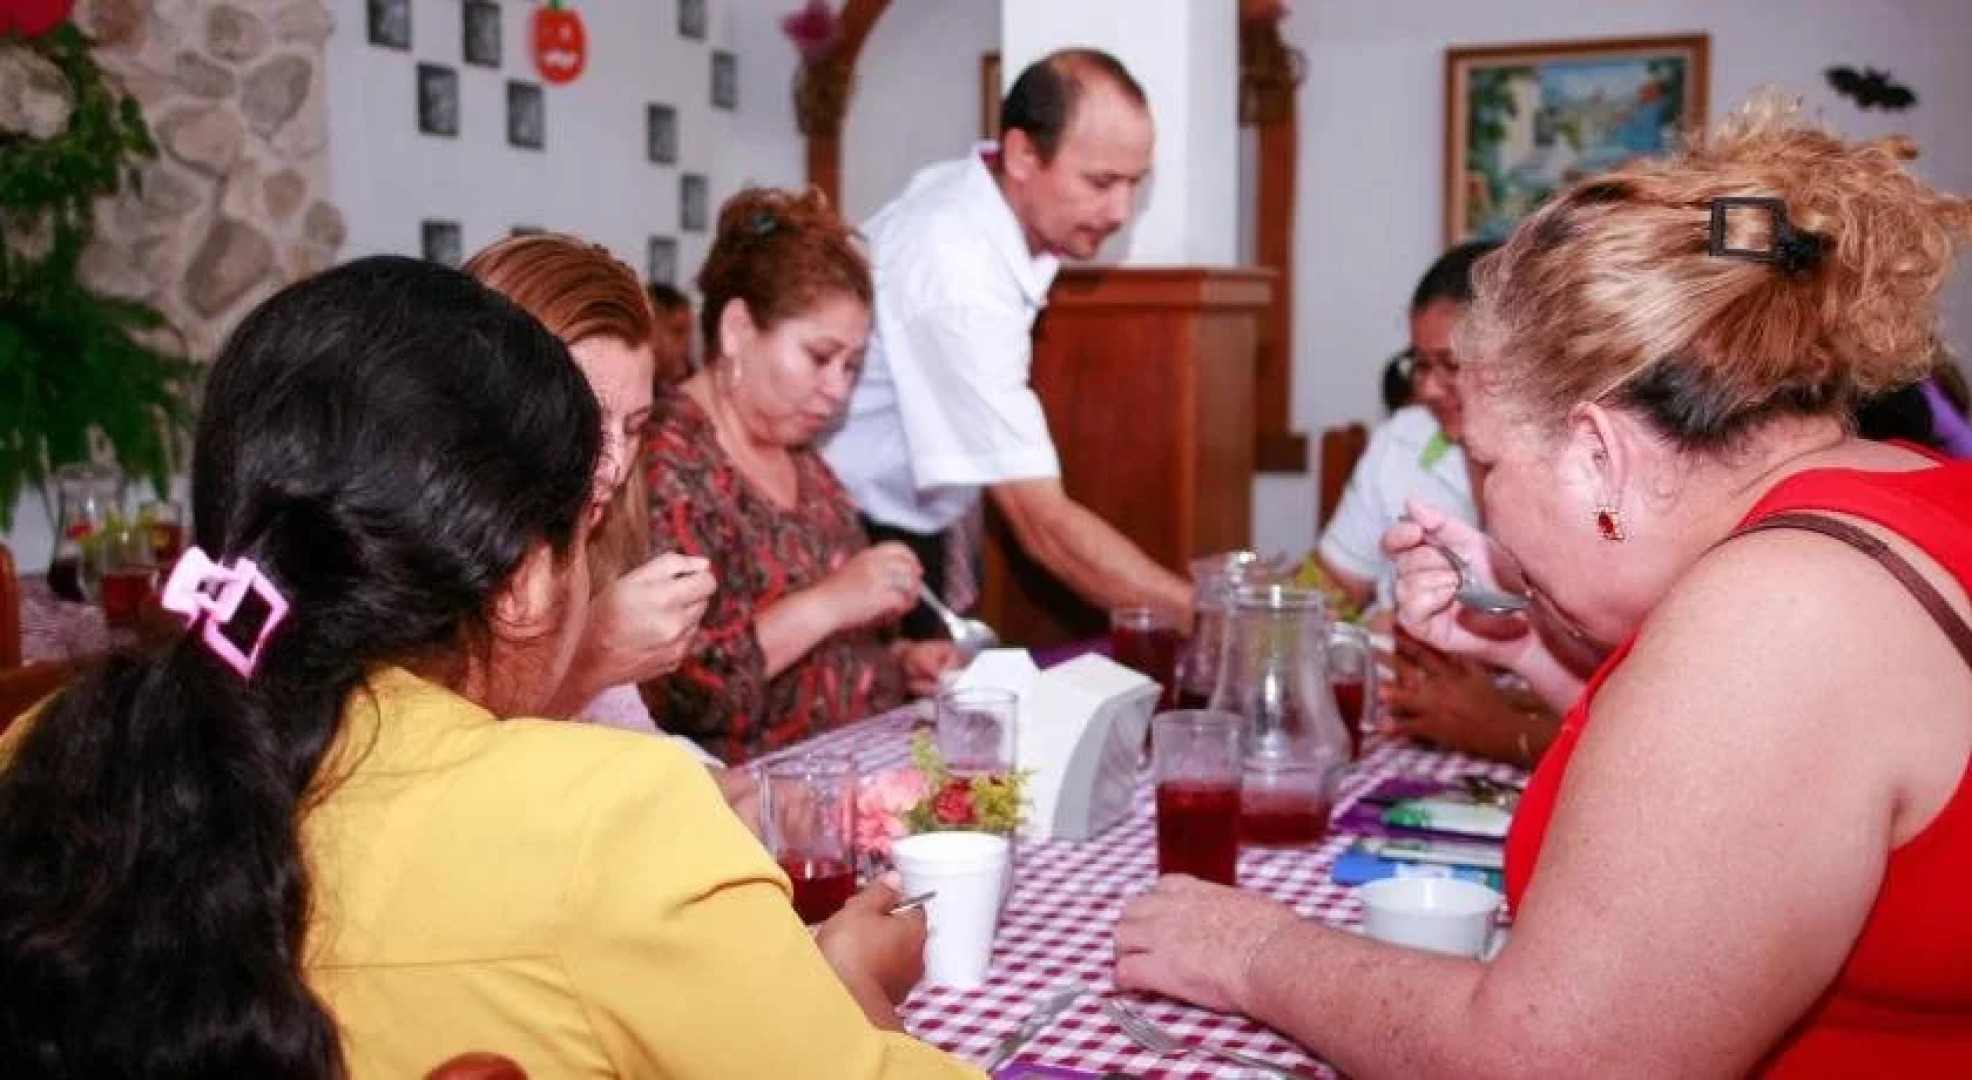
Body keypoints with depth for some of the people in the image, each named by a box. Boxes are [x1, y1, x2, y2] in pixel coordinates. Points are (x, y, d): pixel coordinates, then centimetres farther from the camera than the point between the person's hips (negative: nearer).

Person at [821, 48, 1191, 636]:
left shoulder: (970, 188, -4)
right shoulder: (960, 279, -31)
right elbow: (1044, 524, -33)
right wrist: (1209, 617, -35)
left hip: (906, 522, 8)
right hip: (850, 543, -8)